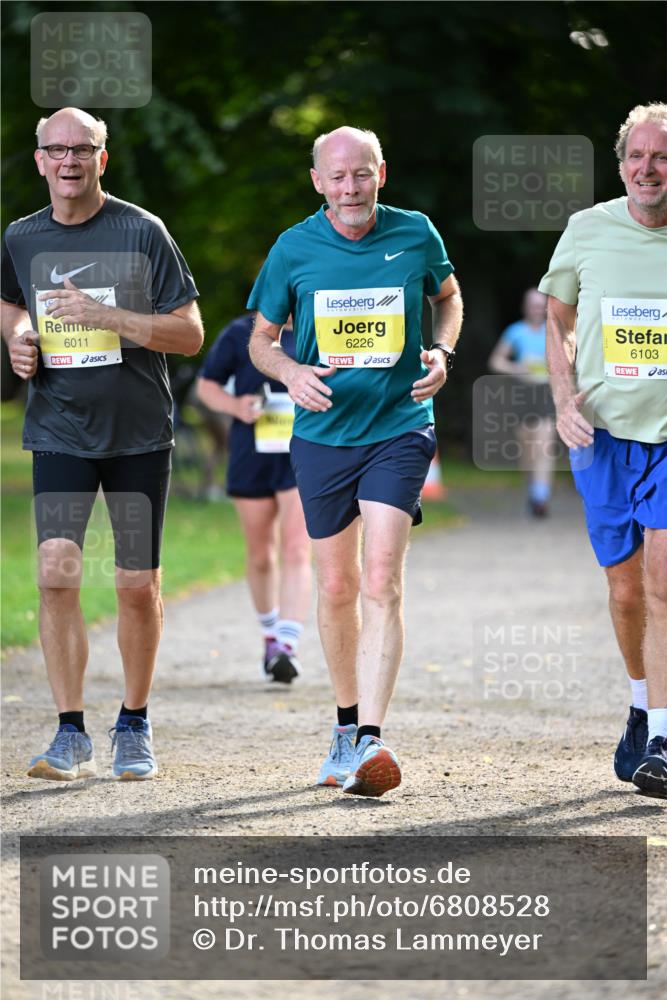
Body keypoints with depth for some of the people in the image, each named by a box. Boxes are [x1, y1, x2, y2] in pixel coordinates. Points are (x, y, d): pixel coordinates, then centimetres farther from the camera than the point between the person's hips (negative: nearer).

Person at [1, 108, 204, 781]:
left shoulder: (142, 233, -6)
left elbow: (190, 335, -8)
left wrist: (107, 318, -20)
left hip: (138, 433, -2)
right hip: (58, 431, 2)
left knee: (138, 586, 4)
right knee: (56, 573, -13)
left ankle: (133, 727, 23)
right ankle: (71, 738, -8)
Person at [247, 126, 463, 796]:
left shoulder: (415, 235, -2)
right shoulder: (294, 249, -2)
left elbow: (447, 296, 18)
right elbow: (260, 339, 8)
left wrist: (441, 352, -2)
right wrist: (290, 372, -14)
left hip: (399, 430, -2)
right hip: (322, 434, 2)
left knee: (380, 583, -15)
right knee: (336, 588, 10)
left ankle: (369, 742, -23)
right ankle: (347, 724, 30)